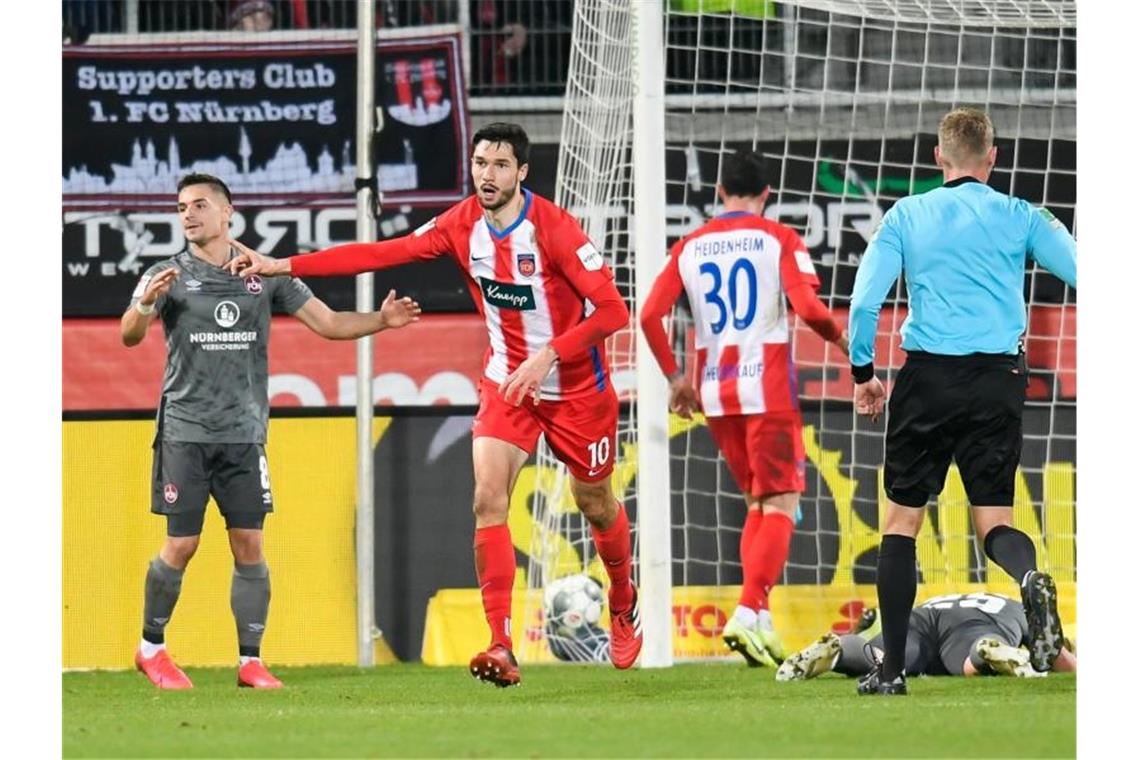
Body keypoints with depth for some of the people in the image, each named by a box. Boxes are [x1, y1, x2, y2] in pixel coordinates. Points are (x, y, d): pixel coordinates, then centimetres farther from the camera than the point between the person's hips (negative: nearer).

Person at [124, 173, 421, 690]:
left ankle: (251, 661, 5)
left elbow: (328, 323, 9)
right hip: (185, 432, -2)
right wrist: (146, 304, -33)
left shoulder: (265, 276, 7)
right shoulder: (168, 276, 1)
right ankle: (151, 647, 14)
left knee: (249, 545, -2)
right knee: (181, 546, -4)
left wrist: (381, 320, -7)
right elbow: (129, 336, -12)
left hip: (244, 433, 2)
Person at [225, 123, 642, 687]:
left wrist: (547, 355, -32)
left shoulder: (553, 228, -22)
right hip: (507, 383, 3)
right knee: (489, 498, -15)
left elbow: (612, 310, -23)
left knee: (595, 504, 12)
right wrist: (280, 266, -13)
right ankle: (502, 648, -18)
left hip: (576, 385, -3)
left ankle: (623, 603, 44)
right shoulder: (463, 225, -7)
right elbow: (382, 254, -8)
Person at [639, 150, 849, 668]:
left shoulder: (690, 247, 8)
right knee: (780, 504, -2)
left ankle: (759, 617, 9)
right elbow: (808, 307, -16)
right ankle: (749, 614, -19)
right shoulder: (779, 240, -3)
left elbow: (650, 315, 2)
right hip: (769, 390, -5)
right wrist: (839, 337, 2)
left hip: (714, 393, 5)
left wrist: (674, 377, 12)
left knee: (757, 502, 18)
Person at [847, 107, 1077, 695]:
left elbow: (865, 300, 0)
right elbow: (1081, 272, -3)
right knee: (992, 520, 5)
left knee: (900, 520, 10)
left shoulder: (906, 216, 5)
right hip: (997, 379, 1)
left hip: (928, 378, -1)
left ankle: (891, 669, 7)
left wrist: (863, 372, 11)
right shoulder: (1019, 218, 5)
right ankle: (1031, 579, -31)